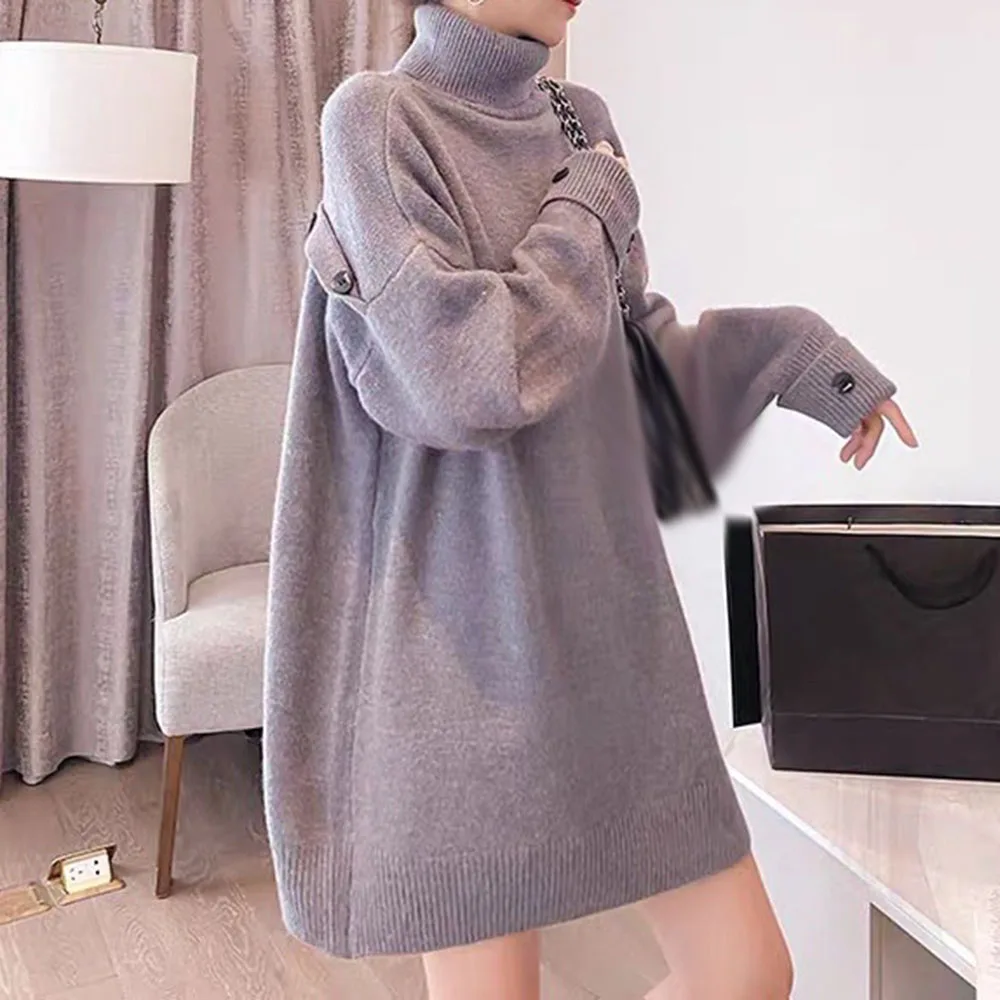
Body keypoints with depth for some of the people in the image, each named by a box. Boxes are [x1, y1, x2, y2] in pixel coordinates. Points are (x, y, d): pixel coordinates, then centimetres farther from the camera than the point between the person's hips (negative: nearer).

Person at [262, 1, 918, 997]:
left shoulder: (579, 122, 12)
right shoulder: (378, 117, -8)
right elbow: (464, 376, -20)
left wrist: (802, 354, 12)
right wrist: (590, 216, -7)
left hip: (611, 613, 7)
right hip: (468, 637, -6)